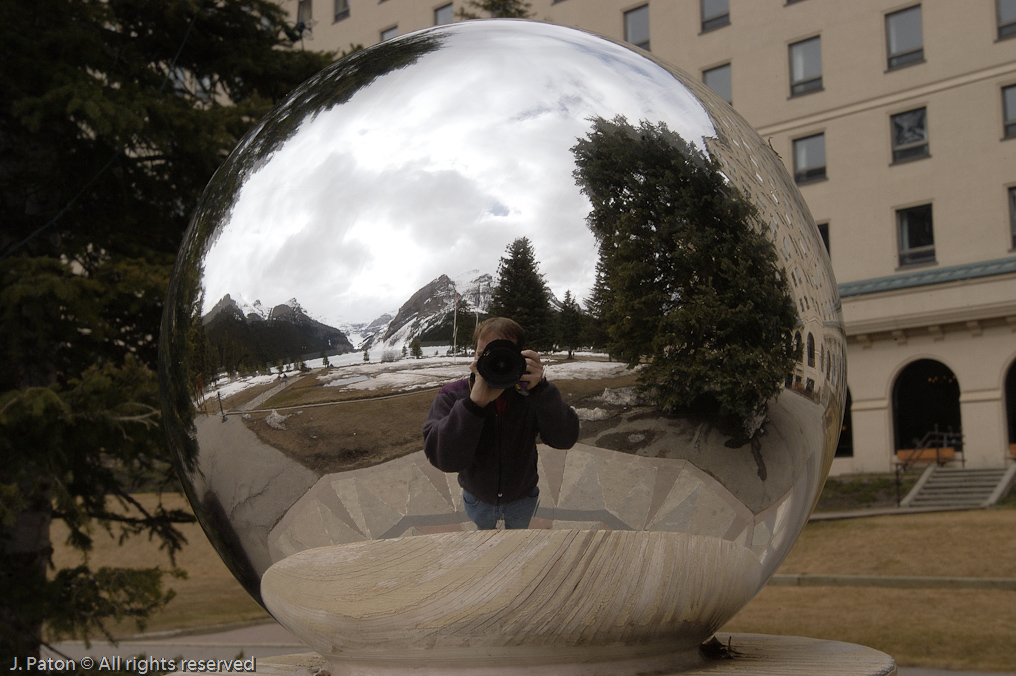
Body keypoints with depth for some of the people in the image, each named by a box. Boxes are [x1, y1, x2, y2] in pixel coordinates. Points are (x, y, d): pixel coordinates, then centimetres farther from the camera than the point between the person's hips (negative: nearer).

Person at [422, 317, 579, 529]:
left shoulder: (532, 394, -24)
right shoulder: (452, 396, -27)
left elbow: (565, 439, -33)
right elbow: (445, 459, -40)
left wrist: (541, 390, -47)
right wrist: (476, 402, -52)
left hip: (522, 499, 0)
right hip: (477, 499, 0)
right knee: (484, 528, 30)